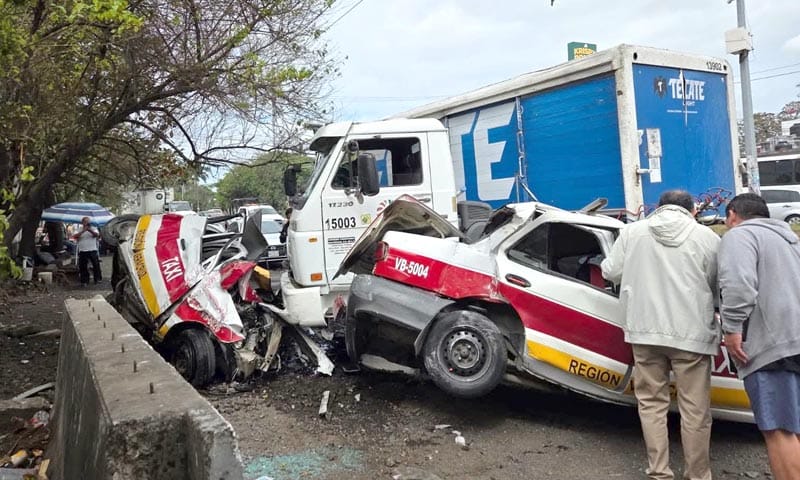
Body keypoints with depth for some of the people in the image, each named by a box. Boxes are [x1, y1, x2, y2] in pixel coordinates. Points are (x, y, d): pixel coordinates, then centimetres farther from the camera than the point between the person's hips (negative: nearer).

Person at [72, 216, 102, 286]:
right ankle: (84, 281, 10)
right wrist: (83, 231, -18)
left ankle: (98, 279, 12)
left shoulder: (93, 228, 8)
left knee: (96, 264, 0)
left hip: (92, 250, -1)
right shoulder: (79, 230, 9)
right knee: (83, 267, 3)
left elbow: (97, 235, -11)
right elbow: (75, 237, -7)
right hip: (82, 251, 1)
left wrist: (90, 230, -26)